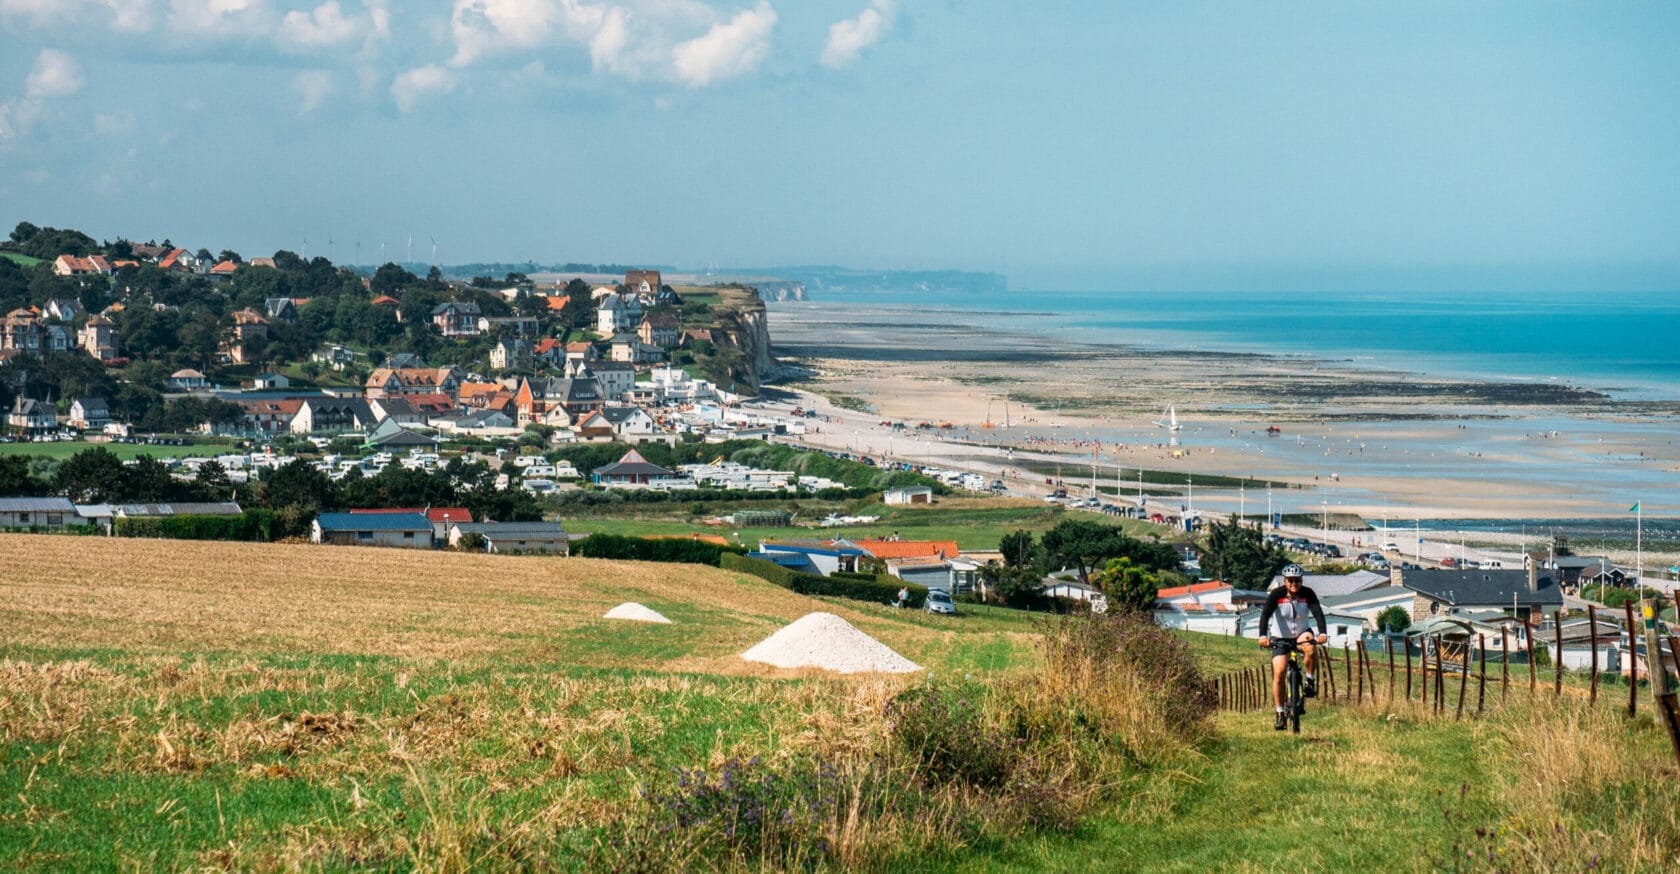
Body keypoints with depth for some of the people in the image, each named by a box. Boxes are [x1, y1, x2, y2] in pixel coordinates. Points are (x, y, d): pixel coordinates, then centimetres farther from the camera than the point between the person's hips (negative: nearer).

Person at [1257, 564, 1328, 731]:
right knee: (1278, 673, -14)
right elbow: (1265, 615, -27)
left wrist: (1323, 633, -42)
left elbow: (1318, 613, -25)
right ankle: (1280, 714, -4)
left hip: (1301, 634, 1)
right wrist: (1263, 636, -43)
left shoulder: (1308, 594, -13)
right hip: (1281, 638, -1)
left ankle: (1309, 680, -12)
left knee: (1310, 646, -35)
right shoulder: (1277, 595, -17)